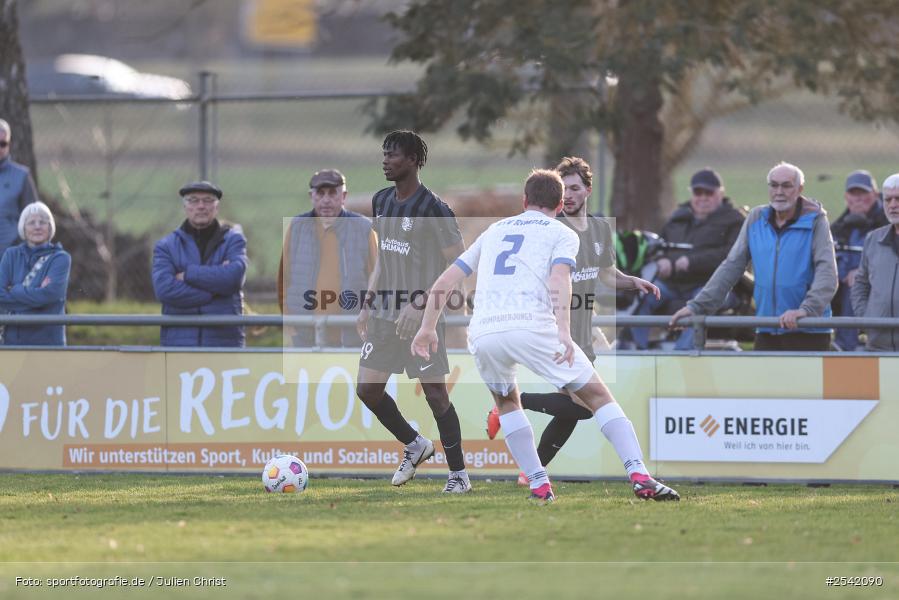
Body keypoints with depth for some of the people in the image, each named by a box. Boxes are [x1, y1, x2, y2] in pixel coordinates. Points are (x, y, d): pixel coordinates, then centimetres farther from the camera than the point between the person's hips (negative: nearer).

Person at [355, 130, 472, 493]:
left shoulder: (434, 209, -14)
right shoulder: (381, 202, 10)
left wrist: (419, 304, -21)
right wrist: (368, 303, 16)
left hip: (422, 317, -7)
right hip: (384, 313, 7)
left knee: (435, 394, -5)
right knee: (367, 389, 5)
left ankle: (459, 474, 6)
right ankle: (415, 446, 26)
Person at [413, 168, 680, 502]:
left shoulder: (494, 231, 29)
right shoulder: (562, 234, 15)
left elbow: (444, 283, 26)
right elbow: (559, 280, -6)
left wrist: (427, 328, 36)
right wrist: (563, 332, -17)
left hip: (483, 334, 4)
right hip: (532, 325, -4)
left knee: (506, 402, 29)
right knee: (598, 397, 5)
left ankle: (539, 485, 16)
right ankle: (639, 476, -9)